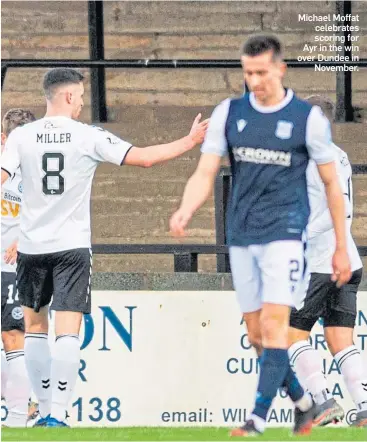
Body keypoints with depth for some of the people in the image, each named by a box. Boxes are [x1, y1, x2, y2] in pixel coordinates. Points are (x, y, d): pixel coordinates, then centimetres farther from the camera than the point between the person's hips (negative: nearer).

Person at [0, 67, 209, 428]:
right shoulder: (89, 137, -4)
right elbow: (145, 158, -3)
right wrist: (190, 142, 9)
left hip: (31, 246, 2)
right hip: (72, 247, -2)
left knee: (35, 328, 16)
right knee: (68, 333, -5)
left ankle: (45, 411, 16)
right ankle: (57, 415, -16)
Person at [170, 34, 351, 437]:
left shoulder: (308, 117, -3)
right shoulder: (229, 113, 5)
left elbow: (331, 184, 4)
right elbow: (205, 173, 1)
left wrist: (341, 247, 5)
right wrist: (185, 211, -20)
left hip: (284, 233, -4)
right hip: (241, 237, 4)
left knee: (273, 324, -17)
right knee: (257, 335, 7)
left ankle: (258, 419, -20)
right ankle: (303, 404, 26)